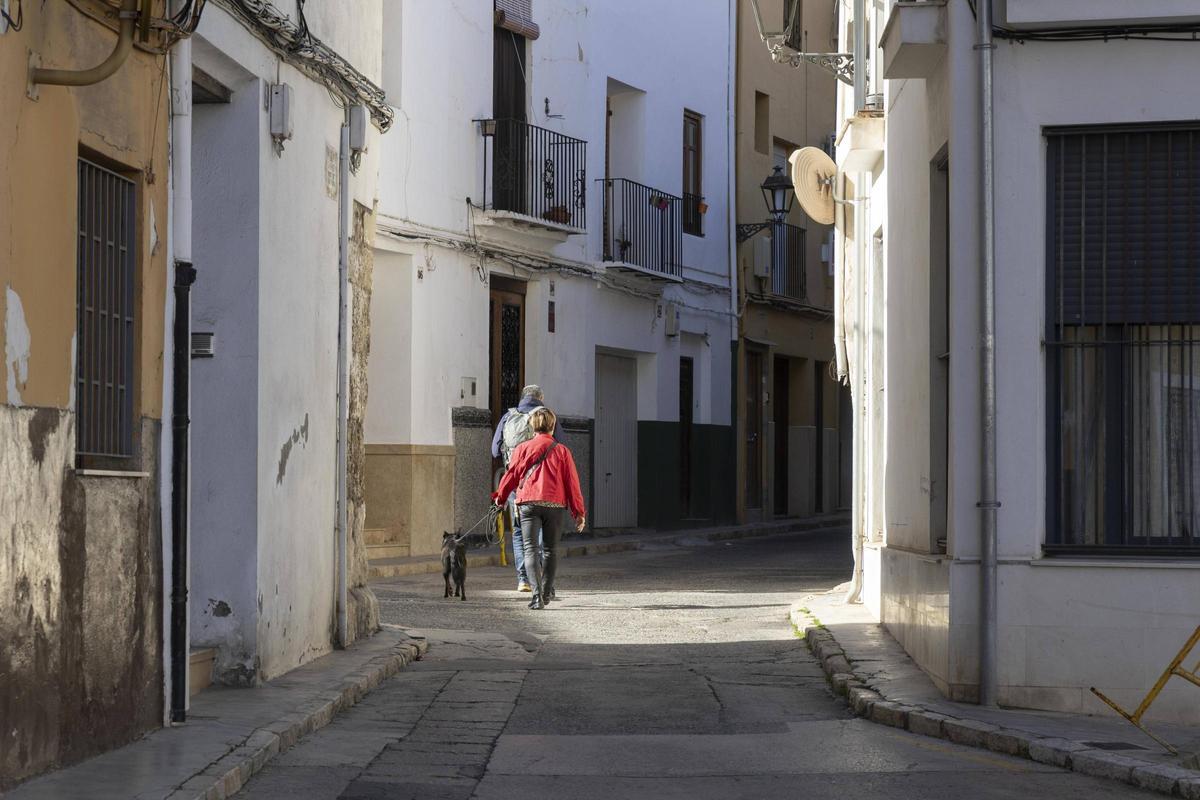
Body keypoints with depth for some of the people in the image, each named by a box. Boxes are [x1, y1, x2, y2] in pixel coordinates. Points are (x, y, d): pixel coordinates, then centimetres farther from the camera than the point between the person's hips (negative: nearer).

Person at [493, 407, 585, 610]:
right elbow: (572, 482, 5)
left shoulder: (523, 448, 5)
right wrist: (579, 512, 9)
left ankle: (537, 594, -20)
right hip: (555, 505, 1)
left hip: (528, 503, -1)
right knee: (550, 549, 16)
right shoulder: (561, 451, 6)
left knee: (531, 548, -4)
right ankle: (547, 592, 27)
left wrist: (499, 497, 25)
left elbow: (511, 475, 8)